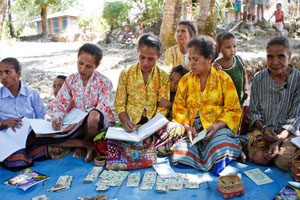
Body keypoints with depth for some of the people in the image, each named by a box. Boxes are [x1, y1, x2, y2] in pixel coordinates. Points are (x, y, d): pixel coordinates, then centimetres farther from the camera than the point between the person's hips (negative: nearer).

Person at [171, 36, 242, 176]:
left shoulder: (223, 78, 5)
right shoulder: (185, 80, 12)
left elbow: (234, 110, 1)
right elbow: (179, 108, 7)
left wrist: (217, 125, -17)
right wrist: (187, 127, -12)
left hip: (218, 128, -1)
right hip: (192, 129, 2)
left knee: (220, 142, -34)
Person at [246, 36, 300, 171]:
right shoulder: (259, 78, -4)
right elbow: (254, 112, 1)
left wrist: (278, 140, -21)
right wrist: (264, 128, -19)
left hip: (288, 131, 0)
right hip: (262, 128, 1)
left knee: (284, 162, -22)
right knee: (259, 158, -22)